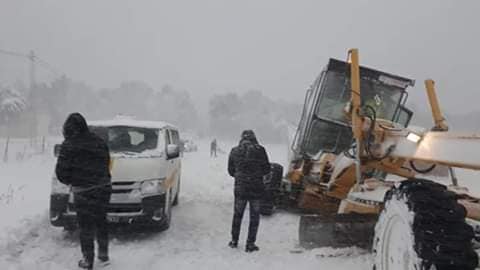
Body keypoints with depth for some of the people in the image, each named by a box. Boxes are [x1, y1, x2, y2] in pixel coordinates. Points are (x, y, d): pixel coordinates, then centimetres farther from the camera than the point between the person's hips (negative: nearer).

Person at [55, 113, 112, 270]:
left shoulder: (69, 146, -9)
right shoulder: (99, 142, 9)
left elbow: (61, 171, -9)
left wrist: (68, 180, 10)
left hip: (83, 191, -5)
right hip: (103, 187, 5)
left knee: (86, 227, 7)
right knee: (101, 221, 20)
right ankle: (104, 256, 28)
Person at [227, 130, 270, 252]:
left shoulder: (234, 151, 0)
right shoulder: (260, 150, -7)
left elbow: (231, 171, 7)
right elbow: (266, 169, -1)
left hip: (240, 188, 2)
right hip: (256, 189, -2)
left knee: (237, 215, 18)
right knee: (254, 217, 9)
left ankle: (234, 241, 27)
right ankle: (250, 244, 11)